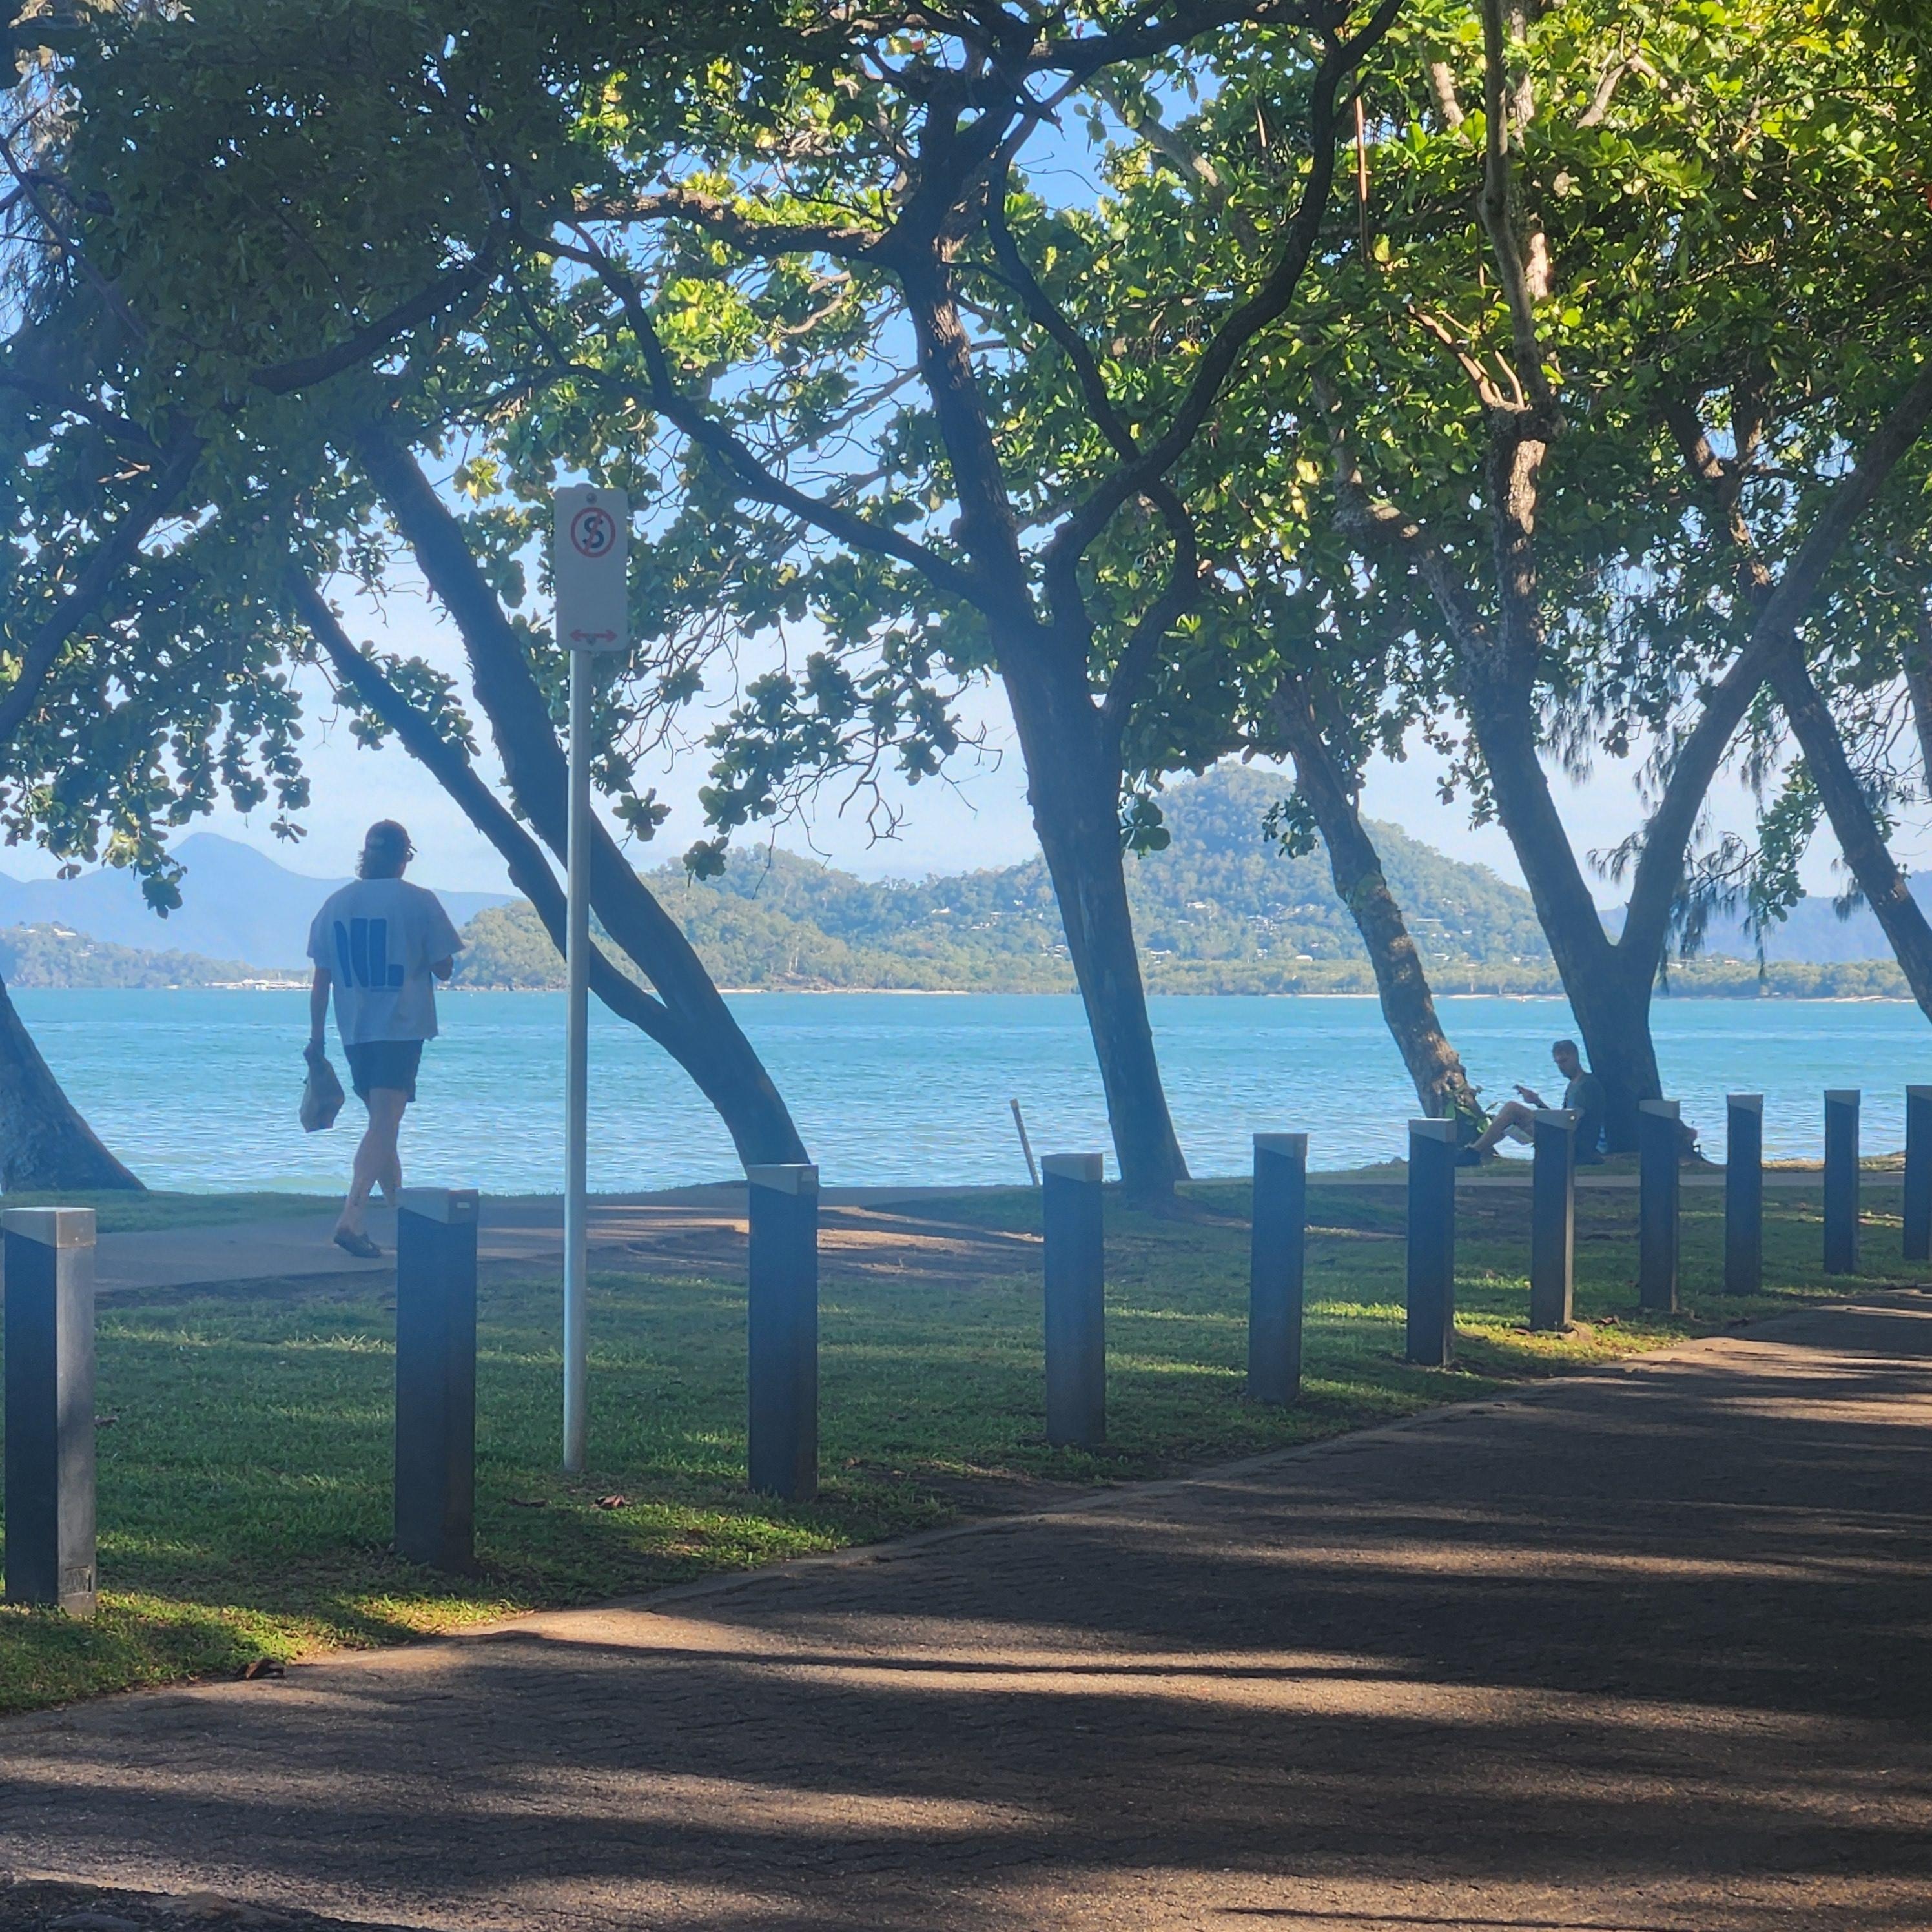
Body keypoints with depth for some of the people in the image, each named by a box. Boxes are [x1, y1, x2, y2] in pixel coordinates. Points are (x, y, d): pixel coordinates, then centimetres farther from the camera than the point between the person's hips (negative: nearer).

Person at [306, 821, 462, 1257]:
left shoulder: (336, 903, 5)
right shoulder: (419, 902, -7)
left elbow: (321, 979, 7)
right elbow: (443, 968, -3)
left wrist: (317, 1036, 13)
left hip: (355, 1032, 5)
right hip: (401, 1029, -5)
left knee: (382, 1124, 19)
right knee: (383, 1128, -9)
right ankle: (351, 1219, -22)